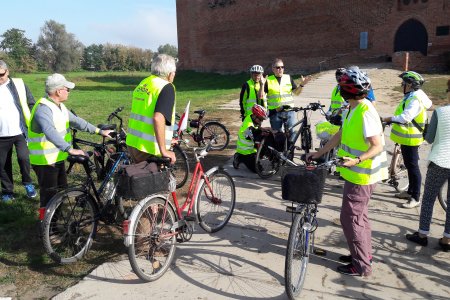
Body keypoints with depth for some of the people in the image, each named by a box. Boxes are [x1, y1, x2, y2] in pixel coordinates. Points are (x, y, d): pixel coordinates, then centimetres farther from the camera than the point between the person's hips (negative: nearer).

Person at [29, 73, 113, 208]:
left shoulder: (59, 106, 7)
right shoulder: (43, 108, -24)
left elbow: (75, 120, 11)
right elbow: (50, 132, -39)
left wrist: (99, 131, 7)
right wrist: (70, 149, -49)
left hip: (58, 157, 10)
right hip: (45, 161, -9)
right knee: (49, 195, -1)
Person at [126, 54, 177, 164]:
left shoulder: (143, 83, 12)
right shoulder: (167, 88, -13)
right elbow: (158, 119, -27)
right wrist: (164, 150, -22)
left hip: (132, 143, 8)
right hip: (148, 149, -8)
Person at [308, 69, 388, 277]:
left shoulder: (365, 113, -23)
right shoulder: (351, 110, 6)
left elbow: (377, 146, -25)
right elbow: (340, 135, 14)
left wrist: (357, 160, -40)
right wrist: (319, 153, 15)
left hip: (361, 175, -10)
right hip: (355, 173, 10)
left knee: (350, 218, -1)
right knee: (358, 214, 21)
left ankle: (362, 265, 13)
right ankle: (363, 253, 37)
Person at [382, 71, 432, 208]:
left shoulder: (415, 99, -24)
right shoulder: (411, 96, 9)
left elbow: (405, 117, -34)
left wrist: (387, 119, -25)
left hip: (410, 138, -10)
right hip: (406, 137, 10)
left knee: (413, 167, -2)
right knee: (409, 165, 19)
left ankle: (415, 198, 7)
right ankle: (410, 191, 33)